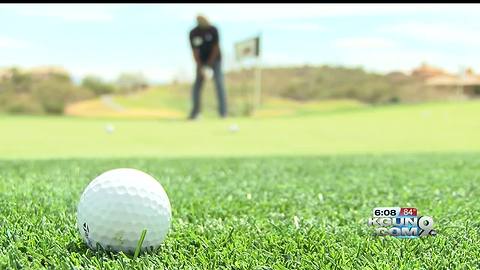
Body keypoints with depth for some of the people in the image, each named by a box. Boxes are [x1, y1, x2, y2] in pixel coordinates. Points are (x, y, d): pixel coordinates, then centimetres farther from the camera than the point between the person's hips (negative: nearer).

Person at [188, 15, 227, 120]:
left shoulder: (213, 30, -17)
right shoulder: (193, 33, -16)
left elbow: (216, 47, -14)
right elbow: (195, 52, -17)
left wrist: (210, 62, -19)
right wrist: (200, 69, -24)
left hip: (215, 59, -1)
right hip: (201, 61, 1)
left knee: (219, 84, -13)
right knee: (197, 85, -7)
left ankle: (223, 111, -10)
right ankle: (195, 111, 5)